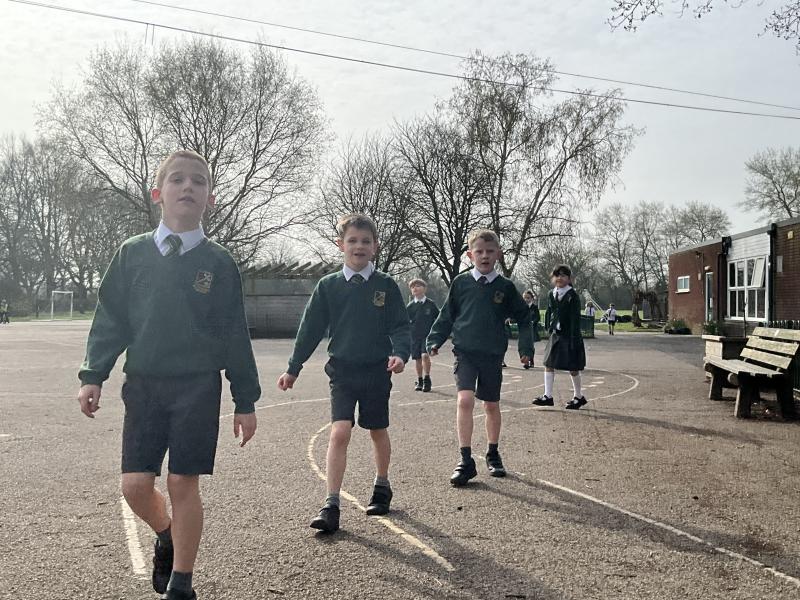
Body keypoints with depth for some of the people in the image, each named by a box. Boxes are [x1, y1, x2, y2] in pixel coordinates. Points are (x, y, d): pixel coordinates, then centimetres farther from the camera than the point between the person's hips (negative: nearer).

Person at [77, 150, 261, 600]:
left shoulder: (219, 262, 0)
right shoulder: (133, 254, 5)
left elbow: (235, 335, 2)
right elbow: (111, 319, 8)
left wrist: (246, 401, 2)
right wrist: (94, 376, -2)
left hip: (198, 387, -2)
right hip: (143, 385, 2)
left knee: (184, 483, 0)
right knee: (136, 484, -1)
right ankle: (167, 536, 33)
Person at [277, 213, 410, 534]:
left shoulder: (386, 285, -1)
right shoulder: (328, 286, 0)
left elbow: (400, 325, -3)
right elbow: (310, 329, 4)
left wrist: (400, 353, -23)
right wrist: (293, 369, 5)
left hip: (377, 370, 1)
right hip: (343, 371, 0)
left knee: (378, 432, 14)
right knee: (339, 431, -12)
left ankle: (382, 486, 38)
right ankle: (331, 506, -8)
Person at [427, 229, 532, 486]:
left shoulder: (505, 287, 2)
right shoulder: (461, 282, 0)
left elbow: (523, 317, 10)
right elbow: (447, 316, 8)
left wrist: (525, 347, 4)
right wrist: (435, 340, 0)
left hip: (493, 355, 2)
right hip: (465, 352, -1)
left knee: (491, 405, 12)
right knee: (465, 400, -17)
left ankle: (493, 454, 32)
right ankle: (466, 461, -11)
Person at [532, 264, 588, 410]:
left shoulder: (572, 296, -11)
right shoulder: (551, 294, 8)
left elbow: (575, 319, -14)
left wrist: (574, 339, -17)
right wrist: (548, 329, 11)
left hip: (568, 336, -6)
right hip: (555, 335, 6)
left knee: (573, 368, 3)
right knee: (549, 364, 3)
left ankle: (578, 397, 18)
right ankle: (548, 396, 8)